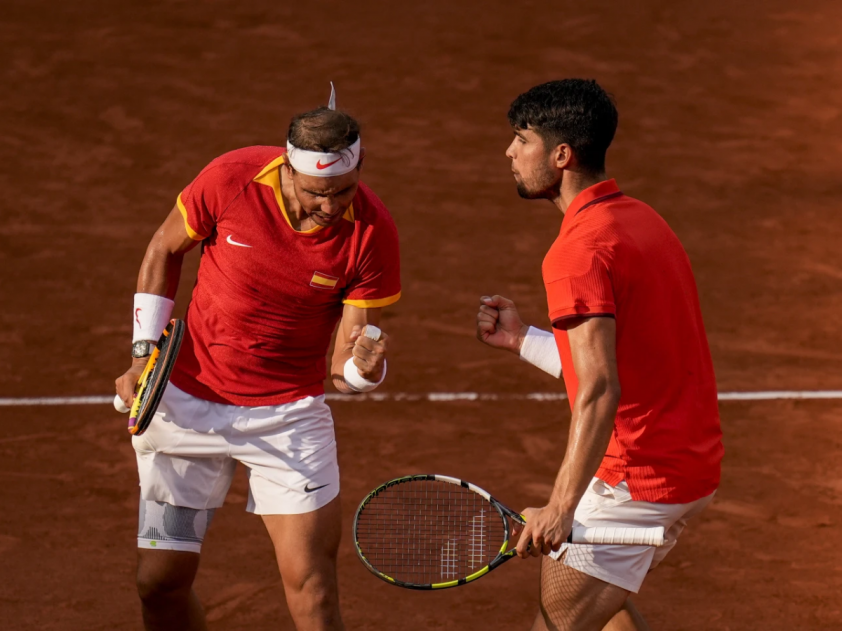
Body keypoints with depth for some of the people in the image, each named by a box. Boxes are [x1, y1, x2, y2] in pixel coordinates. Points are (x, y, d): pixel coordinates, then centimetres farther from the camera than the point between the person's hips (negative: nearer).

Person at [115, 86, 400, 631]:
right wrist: (144, 354, -2)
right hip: (186, 400, 1)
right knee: (160, 581, 4)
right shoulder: (232, 179, -17)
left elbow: (344, 366, -13)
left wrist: (365, 367, -37)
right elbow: (164, 250, 4)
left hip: (288, 412, -1)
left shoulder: (372, 233, -18)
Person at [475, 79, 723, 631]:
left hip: (639, 480, -10)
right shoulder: (641, 219, 11)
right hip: (695, 466, 10)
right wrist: (521, 339, 17)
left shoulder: (581, 250, -19)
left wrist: (562, 507, -30)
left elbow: (600, 391, -28)